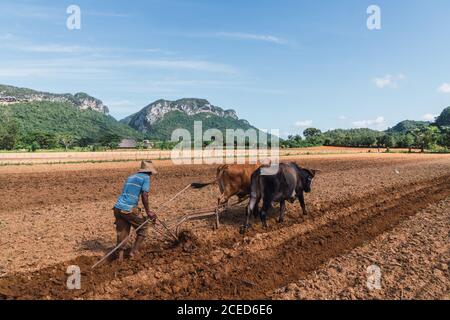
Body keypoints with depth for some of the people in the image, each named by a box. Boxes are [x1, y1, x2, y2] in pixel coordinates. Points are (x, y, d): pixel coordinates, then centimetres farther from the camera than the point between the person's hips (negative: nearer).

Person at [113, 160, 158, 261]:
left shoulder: (131, 177, 22)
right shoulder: (146, 177, -1)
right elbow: (144, 196, -10)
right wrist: (148, 211, -1)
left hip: (118, 207, 7)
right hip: (129, 209, -7)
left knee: (122, 232, 15)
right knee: (143, 227, 14)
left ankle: (120, 257, 16)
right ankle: (134, 251, 13)